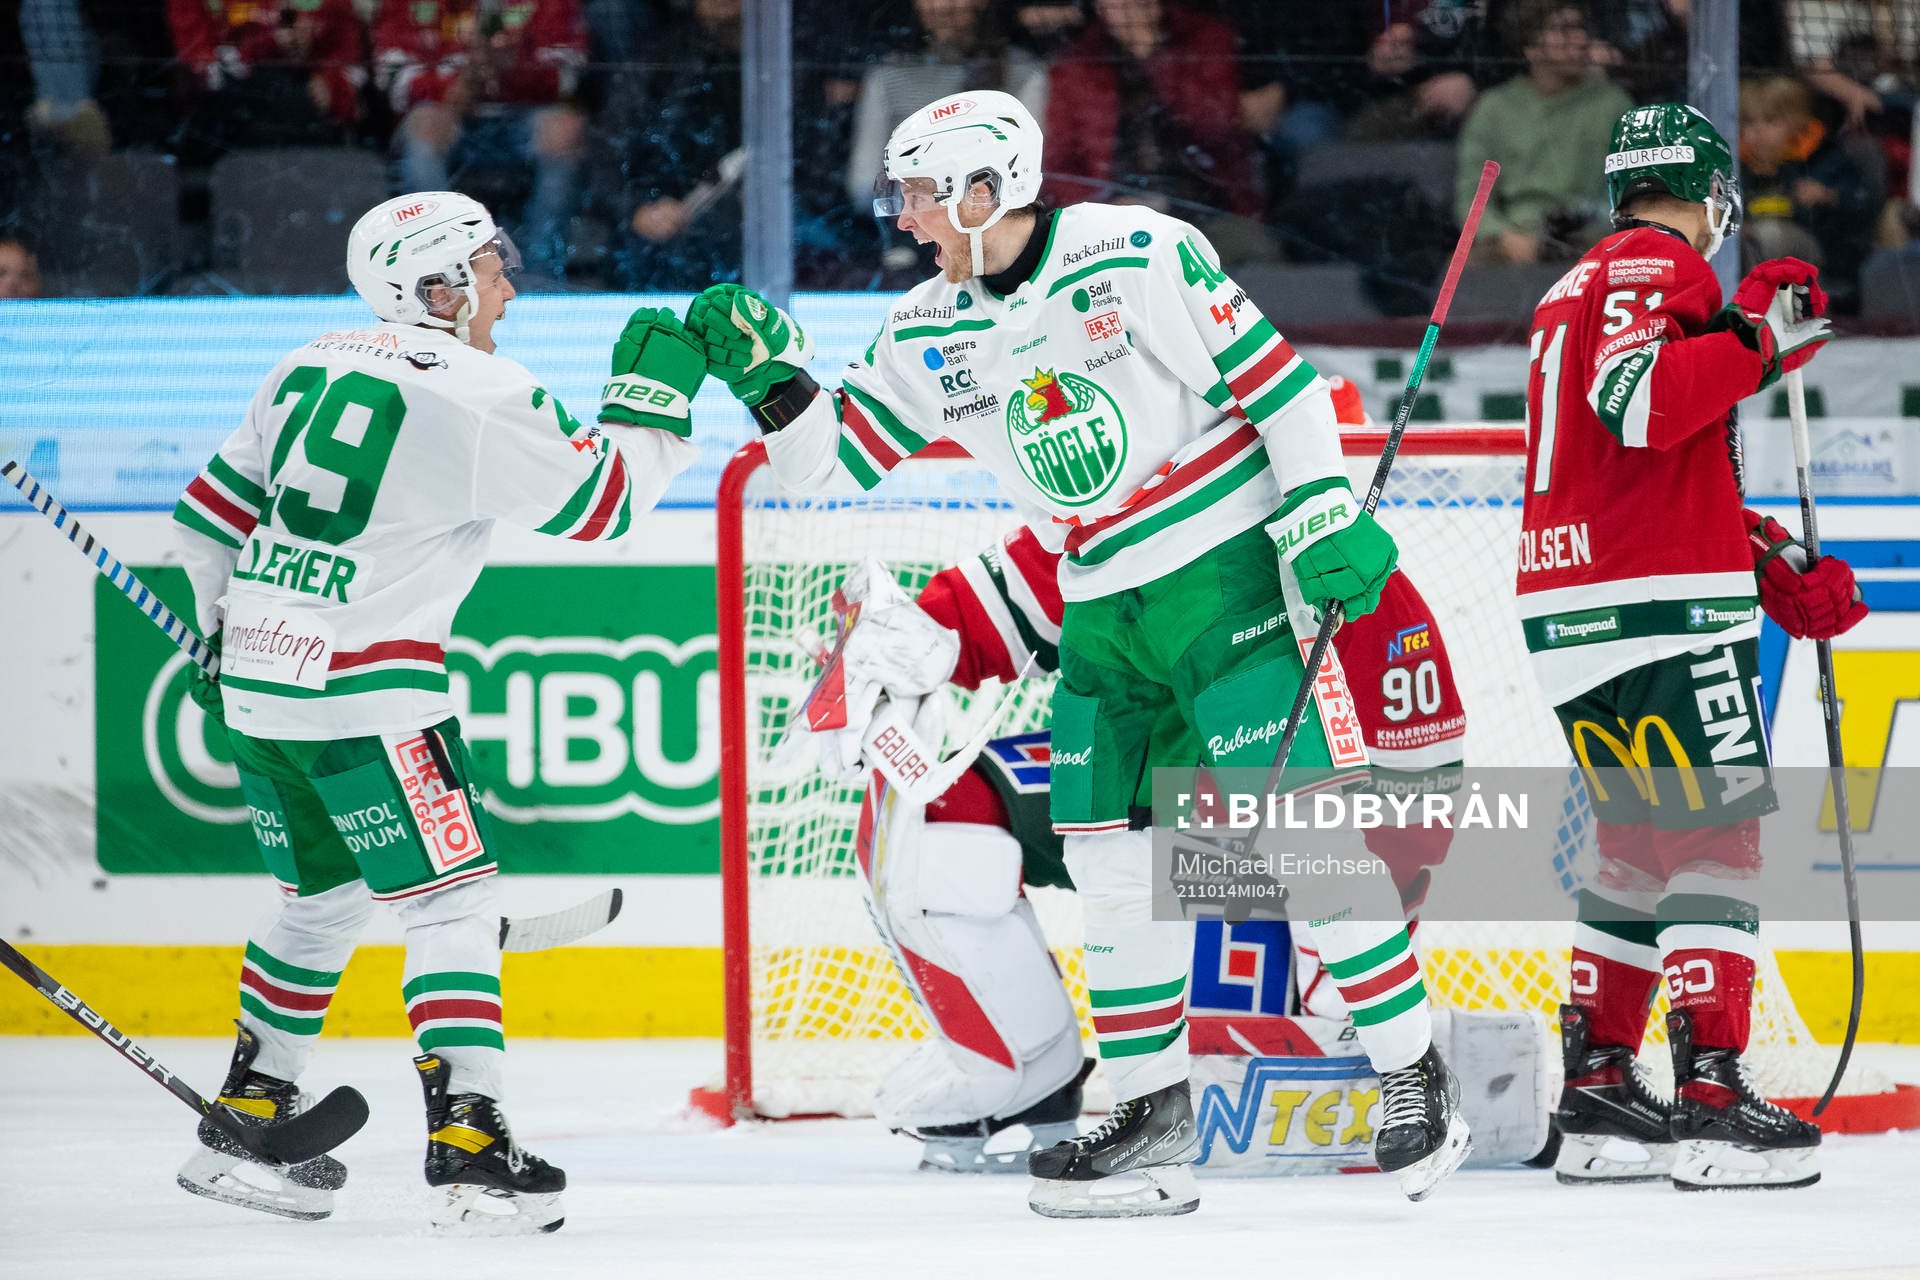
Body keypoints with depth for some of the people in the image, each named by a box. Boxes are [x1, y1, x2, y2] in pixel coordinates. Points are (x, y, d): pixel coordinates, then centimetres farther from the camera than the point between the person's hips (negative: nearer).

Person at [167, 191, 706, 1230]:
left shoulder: (315, 366, 13)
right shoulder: (475, 392, -10)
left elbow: (213, 509, 20)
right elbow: (600, 500, -5)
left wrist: (225, 630, 34)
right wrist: (652, 388, 9)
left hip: (258, 677, 8)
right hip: (363, 691, -8)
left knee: (324, 897, 22)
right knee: (453, 900, -3)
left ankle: (244, 1121, 26)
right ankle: (468, 1152, -12)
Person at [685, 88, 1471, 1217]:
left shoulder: (1138, 255, -13)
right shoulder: (927, 336, 6)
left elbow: (1272, 371, -11)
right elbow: (834, 459, 9)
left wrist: (1327, 510, -15)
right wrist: (772, 379, -8)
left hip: (1229, 571, -7)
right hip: (1105, 613, 7)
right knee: (1117, 861, 4)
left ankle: (1420, 1079, -5)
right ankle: (1155, 1118, 14)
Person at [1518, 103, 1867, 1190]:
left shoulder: (1579, 289, 24)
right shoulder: (1661, 266, -6)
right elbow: (1637, 402, -25)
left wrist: (1777, 568, 22)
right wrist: (1758, 335, -20)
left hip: (1568, 610, 9)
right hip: (1664, 609, -9)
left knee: (1642, 846, 15)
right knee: (1717, 841, -8)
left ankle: (1598, 1094, 13)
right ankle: (1712, 1099, -13)